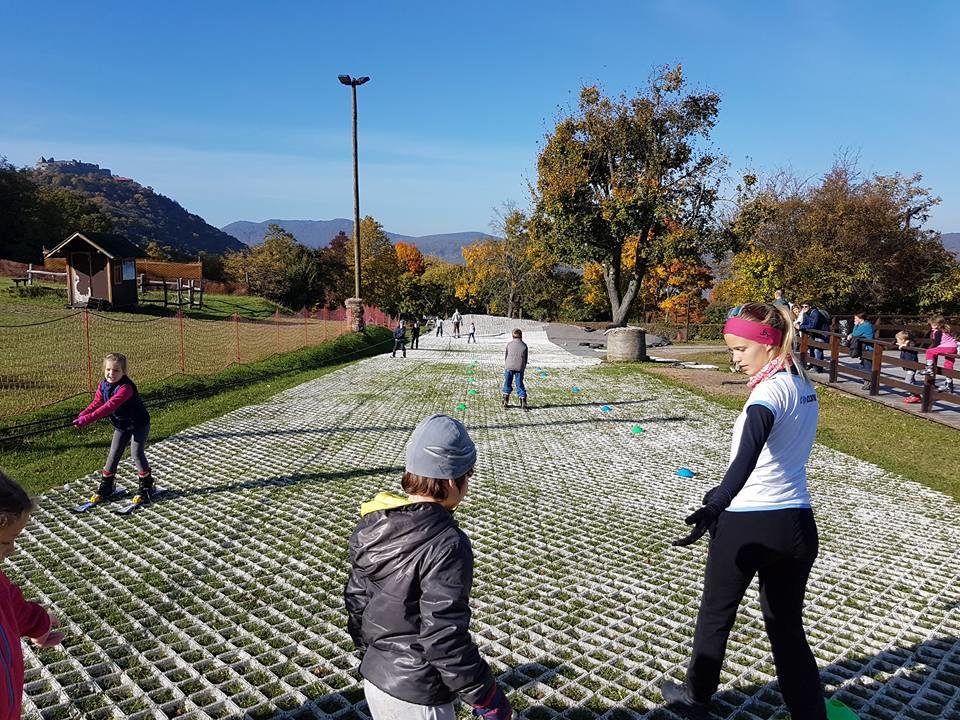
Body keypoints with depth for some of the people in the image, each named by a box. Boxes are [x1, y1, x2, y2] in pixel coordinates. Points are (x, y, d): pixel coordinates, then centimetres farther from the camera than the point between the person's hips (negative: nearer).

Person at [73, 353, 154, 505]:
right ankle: (106, 486, 24)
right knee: (113, 454, 10)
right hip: (121, 425, 7)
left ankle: (146, 487, 8)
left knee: (136, 453, -8)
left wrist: (88, 419, -45)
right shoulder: (103, 385, -7)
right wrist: (82, 415, -27)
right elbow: (96, 403, -9)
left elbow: (110, 406, -41)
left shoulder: (126, 387, -33)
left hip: (139, 424, -7)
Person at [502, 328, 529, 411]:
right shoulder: (524, 345, 5)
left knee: (507, 384, 11)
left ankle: (505, 403, 12)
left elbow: (505, 356, 9)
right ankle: (523, 403, -1)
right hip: (519, 368, 0)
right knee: (520, 385, 7)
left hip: (509, 367, 0)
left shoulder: (509, 344, 4)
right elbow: (526, 359, 9)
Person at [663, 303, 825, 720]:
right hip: (797, 524, 7)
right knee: (787, 626, 18)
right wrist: (725, 497, 28)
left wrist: (716, 504, -49)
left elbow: (750, 451, -37)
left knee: (715, 614, 15)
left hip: (745, 525, -7)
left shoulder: (772, 390, -17)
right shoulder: (804, 387, 8)